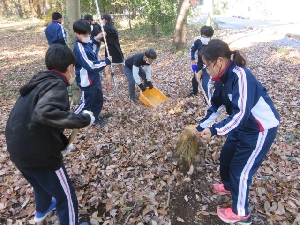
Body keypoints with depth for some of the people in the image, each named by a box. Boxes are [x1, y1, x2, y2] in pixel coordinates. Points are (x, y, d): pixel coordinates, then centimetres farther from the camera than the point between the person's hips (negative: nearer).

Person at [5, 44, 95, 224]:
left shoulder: (40, 81, 7)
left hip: (17, 149, 9)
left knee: (41, 182, 36)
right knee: (66, 197, 12)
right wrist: (83, 120, -31)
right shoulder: (57, 86, -19)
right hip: (37, 153, -9)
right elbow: (44, 113, -39)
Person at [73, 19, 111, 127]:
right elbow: (92, 67, -31)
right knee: (86, 104, 5)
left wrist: (96, 39, 12)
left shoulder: (85, 43, 1)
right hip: (87, 82, -10)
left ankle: (94, 119, 39)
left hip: (94, 79, 10)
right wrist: (107, 61, -20)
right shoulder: (80, 49, -29)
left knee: (98, 100, 22)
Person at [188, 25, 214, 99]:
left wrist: (201, 71, -31)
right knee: (194, 79, 21)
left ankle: (208, 101, -2)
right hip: (199, 65, 6)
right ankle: (195, 91, 53)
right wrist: (193, 62, -5)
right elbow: (192, 50, 2)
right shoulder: (198, 41, -17)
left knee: (205, 84, -18)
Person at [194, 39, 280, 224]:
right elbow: (215, 106, 9)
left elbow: (241, 113, -34)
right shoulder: (223, 78, -2)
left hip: (262, 128, -8)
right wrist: (201, 126, 13)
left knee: (240, 169, 2)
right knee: (226, 156, 20)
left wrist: (215, 130, -34)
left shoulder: (240, 76, -29)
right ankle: (229, 186, 50)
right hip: (243, 125, 9)